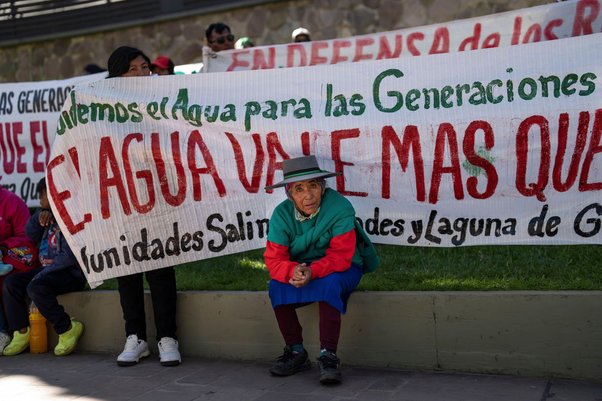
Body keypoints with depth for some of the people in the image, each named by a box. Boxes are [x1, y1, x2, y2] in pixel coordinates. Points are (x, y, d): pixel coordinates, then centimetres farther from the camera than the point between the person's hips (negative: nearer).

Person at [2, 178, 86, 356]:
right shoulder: (51, 215, 14)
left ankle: (67, 329, -16)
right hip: (49, 269, 10)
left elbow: (70, 256, -23)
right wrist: (39, 216, -3)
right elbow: (31, 234, 15)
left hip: (72, 273, -10)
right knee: (11, 283, -1)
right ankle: (22, 333, 2)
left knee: (35, 287, -31)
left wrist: (43, 273, -21)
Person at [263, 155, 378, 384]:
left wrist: (313, 271, -44)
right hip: (300, 270, 4)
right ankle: (296, 353, -9)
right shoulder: (282, 214, -11)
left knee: (328, 284, -36)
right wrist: (293, 271, -38)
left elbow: (340, 256, -27)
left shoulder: (340, 207, -22)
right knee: (276, 287, -23)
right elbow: (274, 260, -15)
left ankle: (328, 356, -31)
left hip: (340, 270, -4)